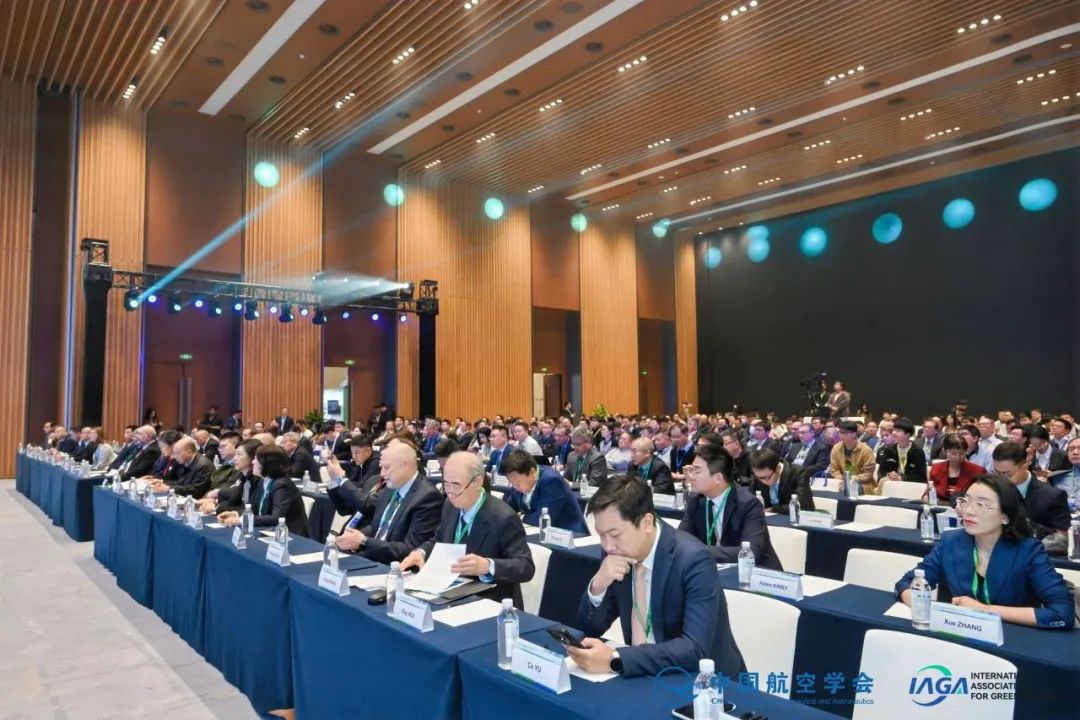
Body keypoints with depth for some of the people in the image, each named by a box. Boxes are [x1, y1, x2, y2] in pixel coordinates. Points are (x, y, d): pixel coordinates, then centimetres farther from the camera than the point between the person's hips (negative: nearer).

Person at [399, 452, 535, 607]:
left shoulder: (503, 518, -20)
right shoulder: (451, 505, 2)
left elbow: (526, 566, -21)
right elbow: (439, 541, 17)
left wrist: (487, 566, -37)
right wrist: (420, 552, -5)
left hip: (492, 604, -7)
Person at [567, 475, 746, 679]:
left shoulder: (693, 559, -21)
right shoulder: (617, 550, -5)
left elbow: (696, 649, -28)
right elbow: (591, 627, 1)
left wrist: (614, 660, -35)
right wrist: (597, 585, -18)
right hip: (643, 673, 4)